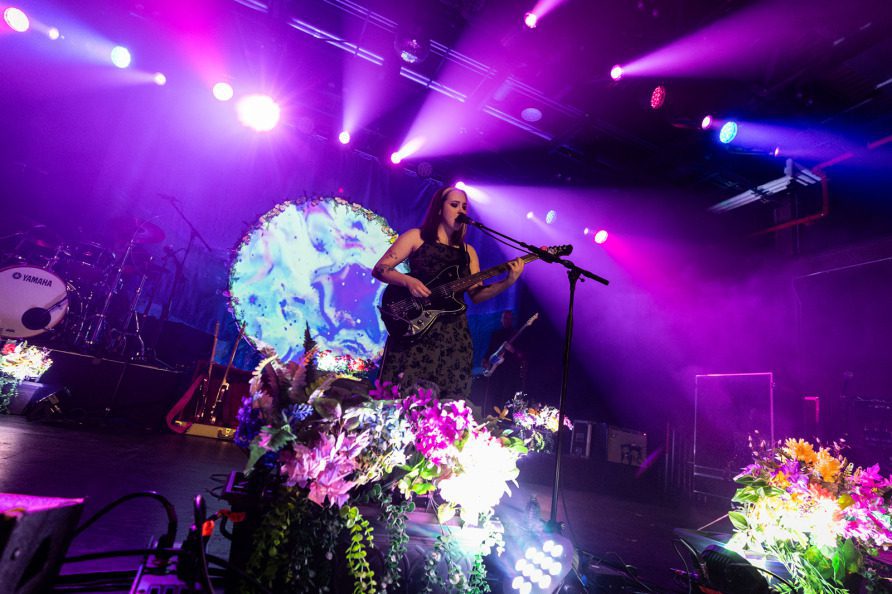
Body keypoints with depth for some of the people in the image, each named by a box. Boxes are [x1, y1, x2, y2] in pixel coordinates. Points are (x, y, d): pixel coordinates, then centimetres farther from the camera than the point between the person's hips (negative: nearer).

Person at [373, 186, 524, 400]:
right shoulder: (416, 237, 5)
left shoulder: (468, 251, 16)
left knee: (451, 397, 1)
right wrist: (408, 281, -17)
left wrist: (508, 281, -4)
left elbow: (477, 294, 10)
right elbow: (379, 269, 1)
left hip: (454, 333, 4)